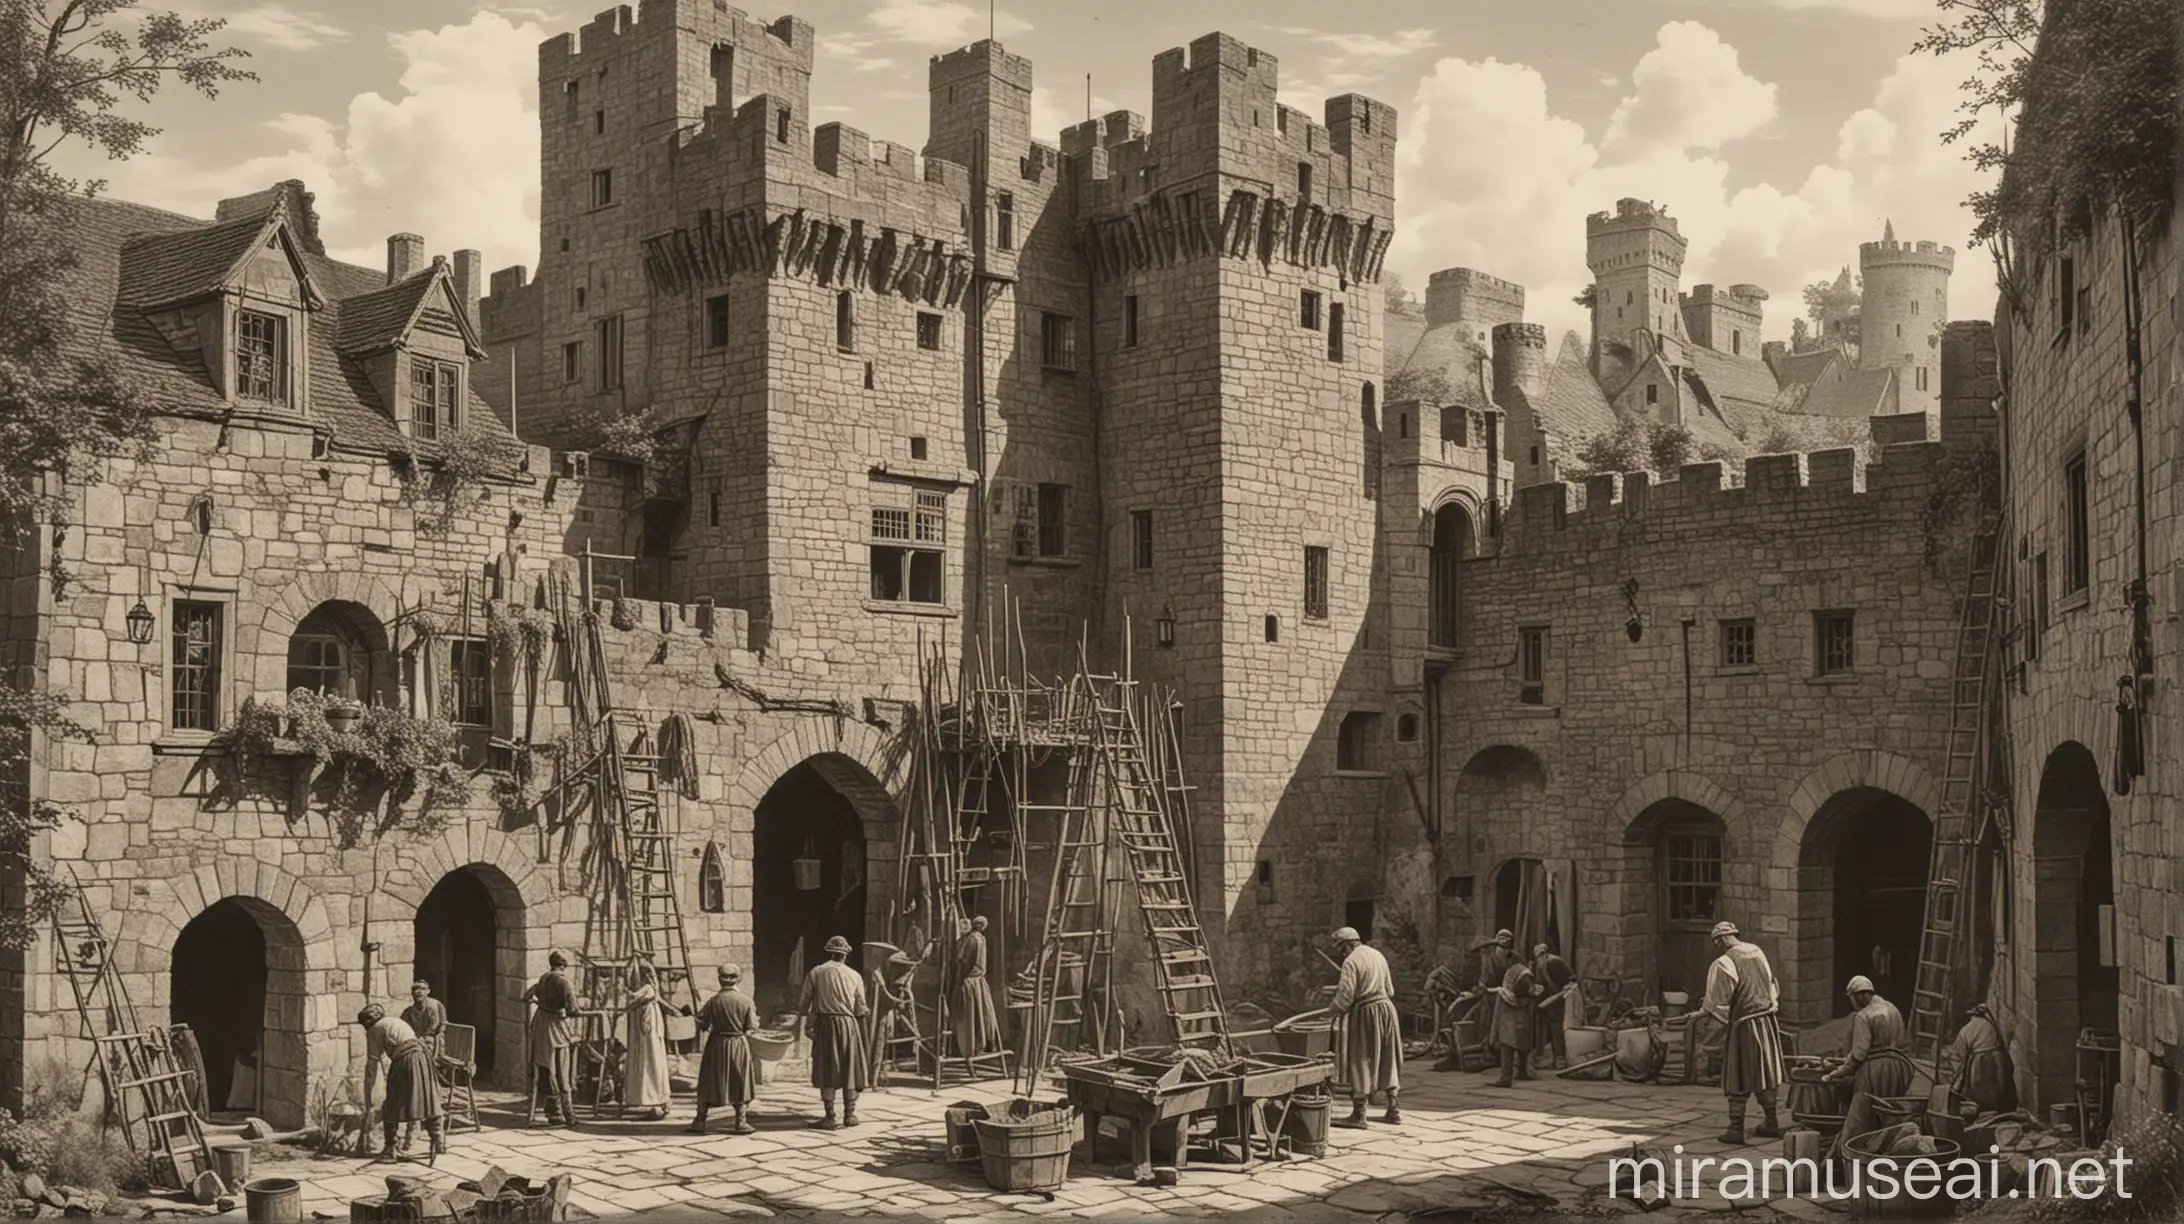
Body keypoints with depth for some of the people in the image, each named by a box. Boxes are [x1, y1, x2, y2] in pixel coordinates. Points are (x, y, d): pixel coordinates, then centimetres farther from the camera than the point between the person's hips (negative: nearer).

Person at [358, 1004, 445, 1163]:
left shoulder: (374, 1030, 8)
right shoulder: (396, 1021, 28)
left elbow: (372, 1066, 4)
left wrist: (367, 1100, 7)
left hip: (404, 1060, -6)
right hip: (423, 1056, 6)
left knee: (392, 1107, 6)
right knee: (428, 1101, 14)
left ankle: (390, 1150, 7)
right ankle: (439, 1142, 15)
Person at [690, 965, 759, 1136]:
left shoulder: (714, 1000, -9)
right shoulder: (745, 1000, -10)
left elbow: (701, 1022, -4)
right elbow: (752, 1025, -7)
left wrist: (707, 1028, 16)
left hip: (716, 1045, 0)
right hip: (739, 1044, 0)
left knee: (708, 1083, 10)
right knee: (740, 1084, 10)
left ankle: (700, 1121, 11)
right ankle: (741, 1122, 10)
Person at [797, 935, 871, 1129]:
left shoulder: (815, 973, 1)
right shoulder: (853, 975, 3)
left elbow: (805, 1004, 0)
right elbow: (861, 1010, 4)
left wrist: (800, 1028, 7)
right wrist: (869, 1010, 26)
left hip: (824, 1023, -1)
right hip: (848, 1024, 1)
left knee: (827, 1072, 2)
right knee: (849, 1069, 11)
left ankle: (830, 1117, 1)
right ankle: (849, 1114, 15)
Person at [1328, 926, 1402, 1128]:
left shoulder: (1351, 961, -13)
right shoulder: (1377, 954, 13)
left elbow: (1345, 996, -18)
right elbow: (1390, 990, 18)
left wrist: (1331, 1012, -3)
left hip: (1365, 1012, -8)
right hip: (1386, 1007, 8)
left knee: (1360, 1061, -2)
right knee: (1387, 1061, 15)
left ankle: (1358, 1114, -1)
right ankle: (1393, 1109, 17)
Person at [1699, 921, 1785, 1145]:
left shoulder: (1722, 964, -17)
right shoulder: (1757, 952, 5)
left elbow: (1716, 1004, -15)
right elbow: (1774, 986, 16)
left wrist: (1725, 1023, 3)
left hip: (1744, 1026, -7)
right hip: (1769, 1021, 7)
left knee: (1739, 1079, 1)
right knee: (1765, 1075, 17)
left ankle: (1736, 1128, 4)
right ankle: (1771, 1123, 25)